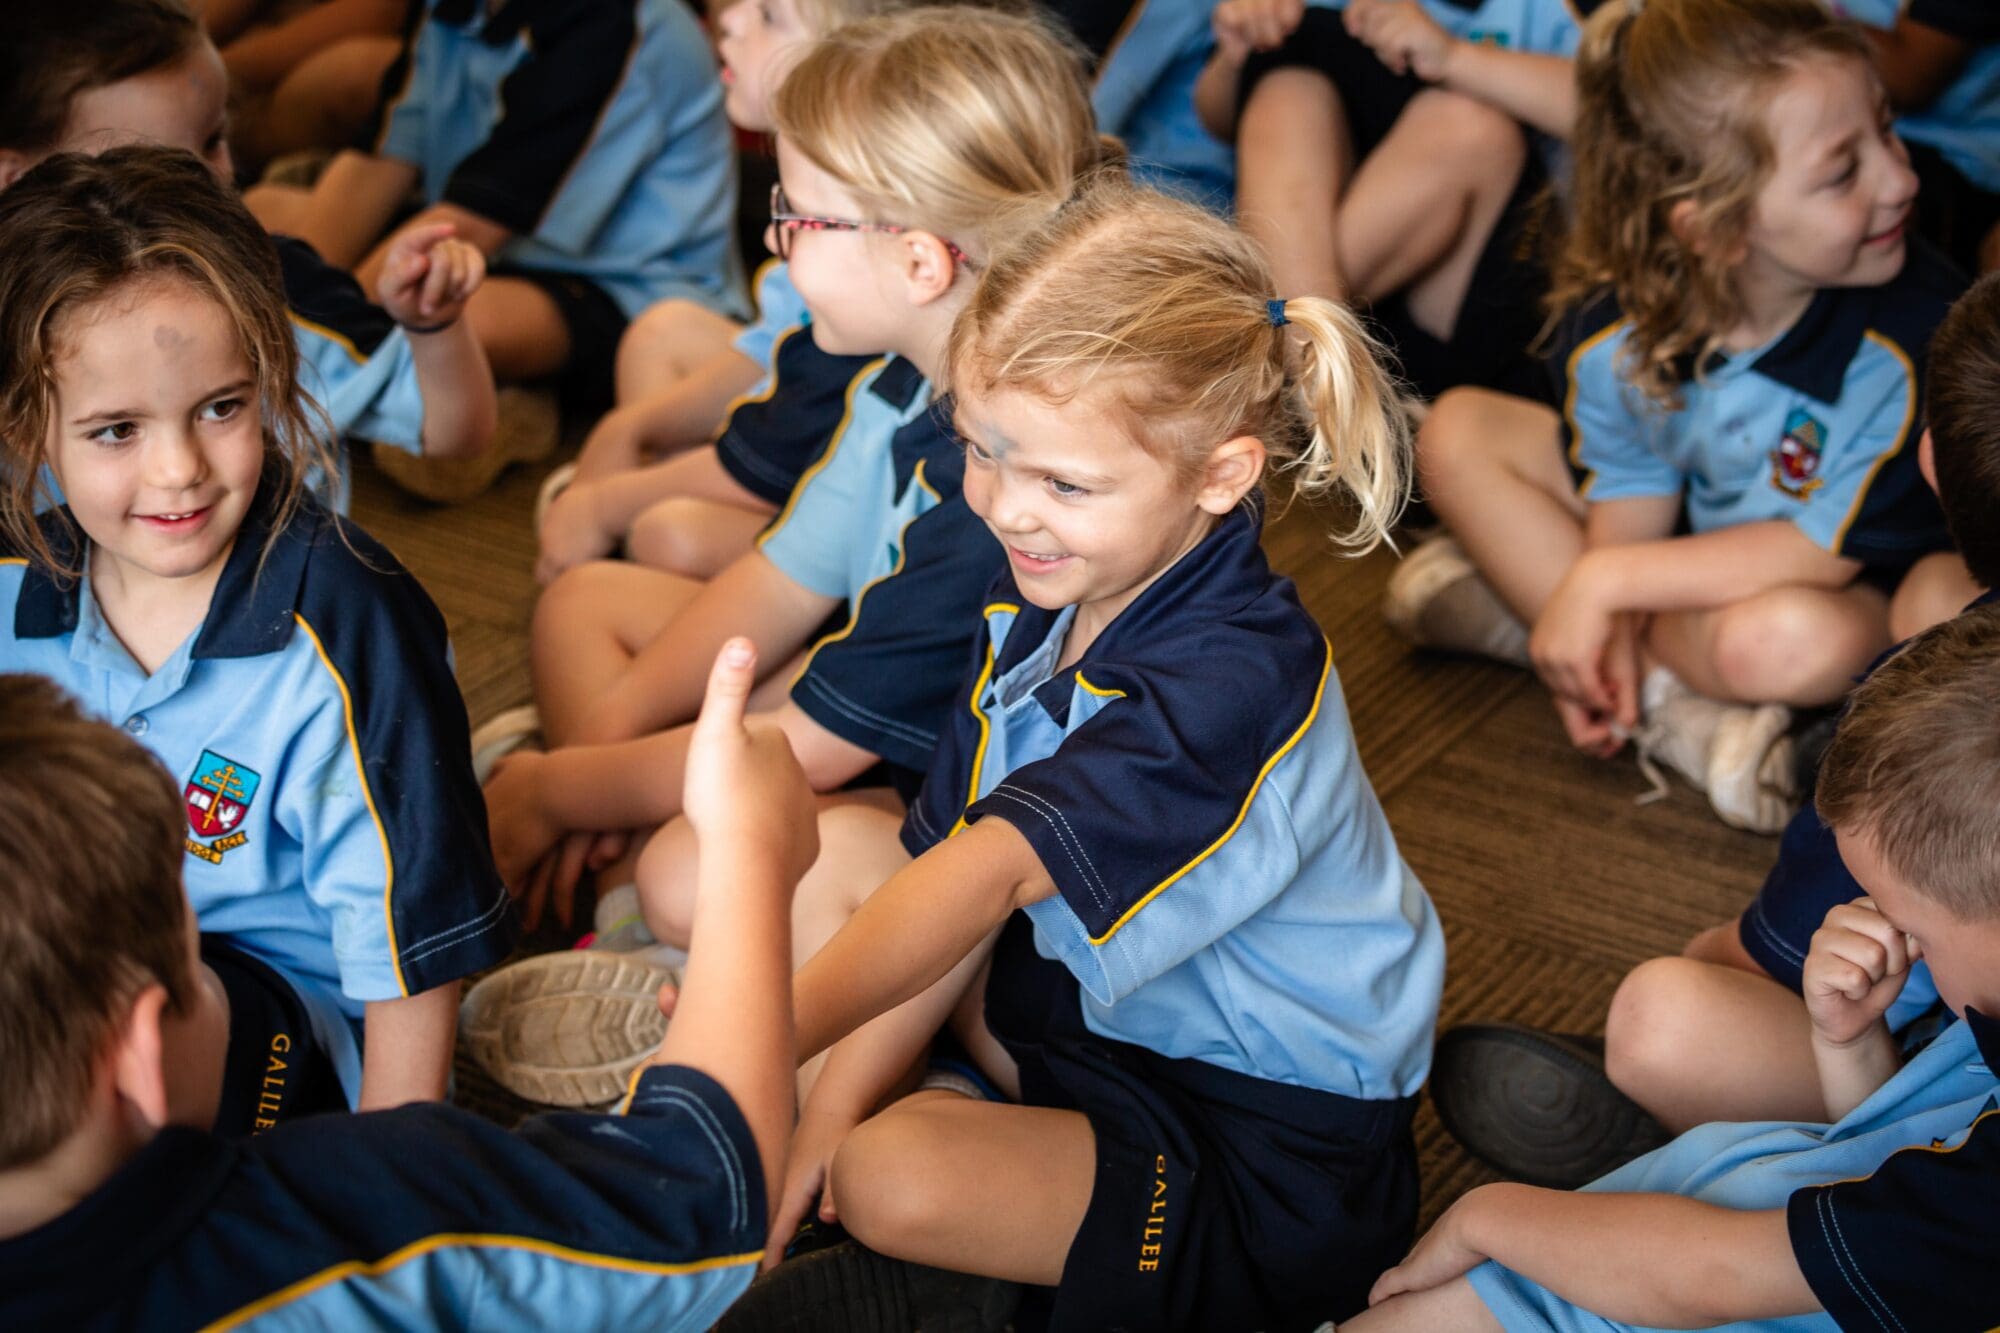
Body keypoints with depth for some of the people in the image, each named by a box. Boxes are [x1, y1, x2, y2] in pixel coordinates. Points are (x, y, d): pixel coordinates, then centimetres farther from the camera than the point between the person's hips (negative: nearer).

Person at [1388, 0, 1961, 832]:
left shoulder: (1913, 337, -32)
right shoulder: (1616, 333, -20)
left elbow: (1823, 551, -26)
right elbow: (1635, 500, -7)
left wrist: (1604, 582, -27)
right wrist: (1610, 631, -25)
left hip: (1866, 591, -5)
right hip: (1693, 540, 5)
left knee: (1784, 641, -42)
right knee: (1458, 431, -8)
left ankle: (1518, 605, -16)